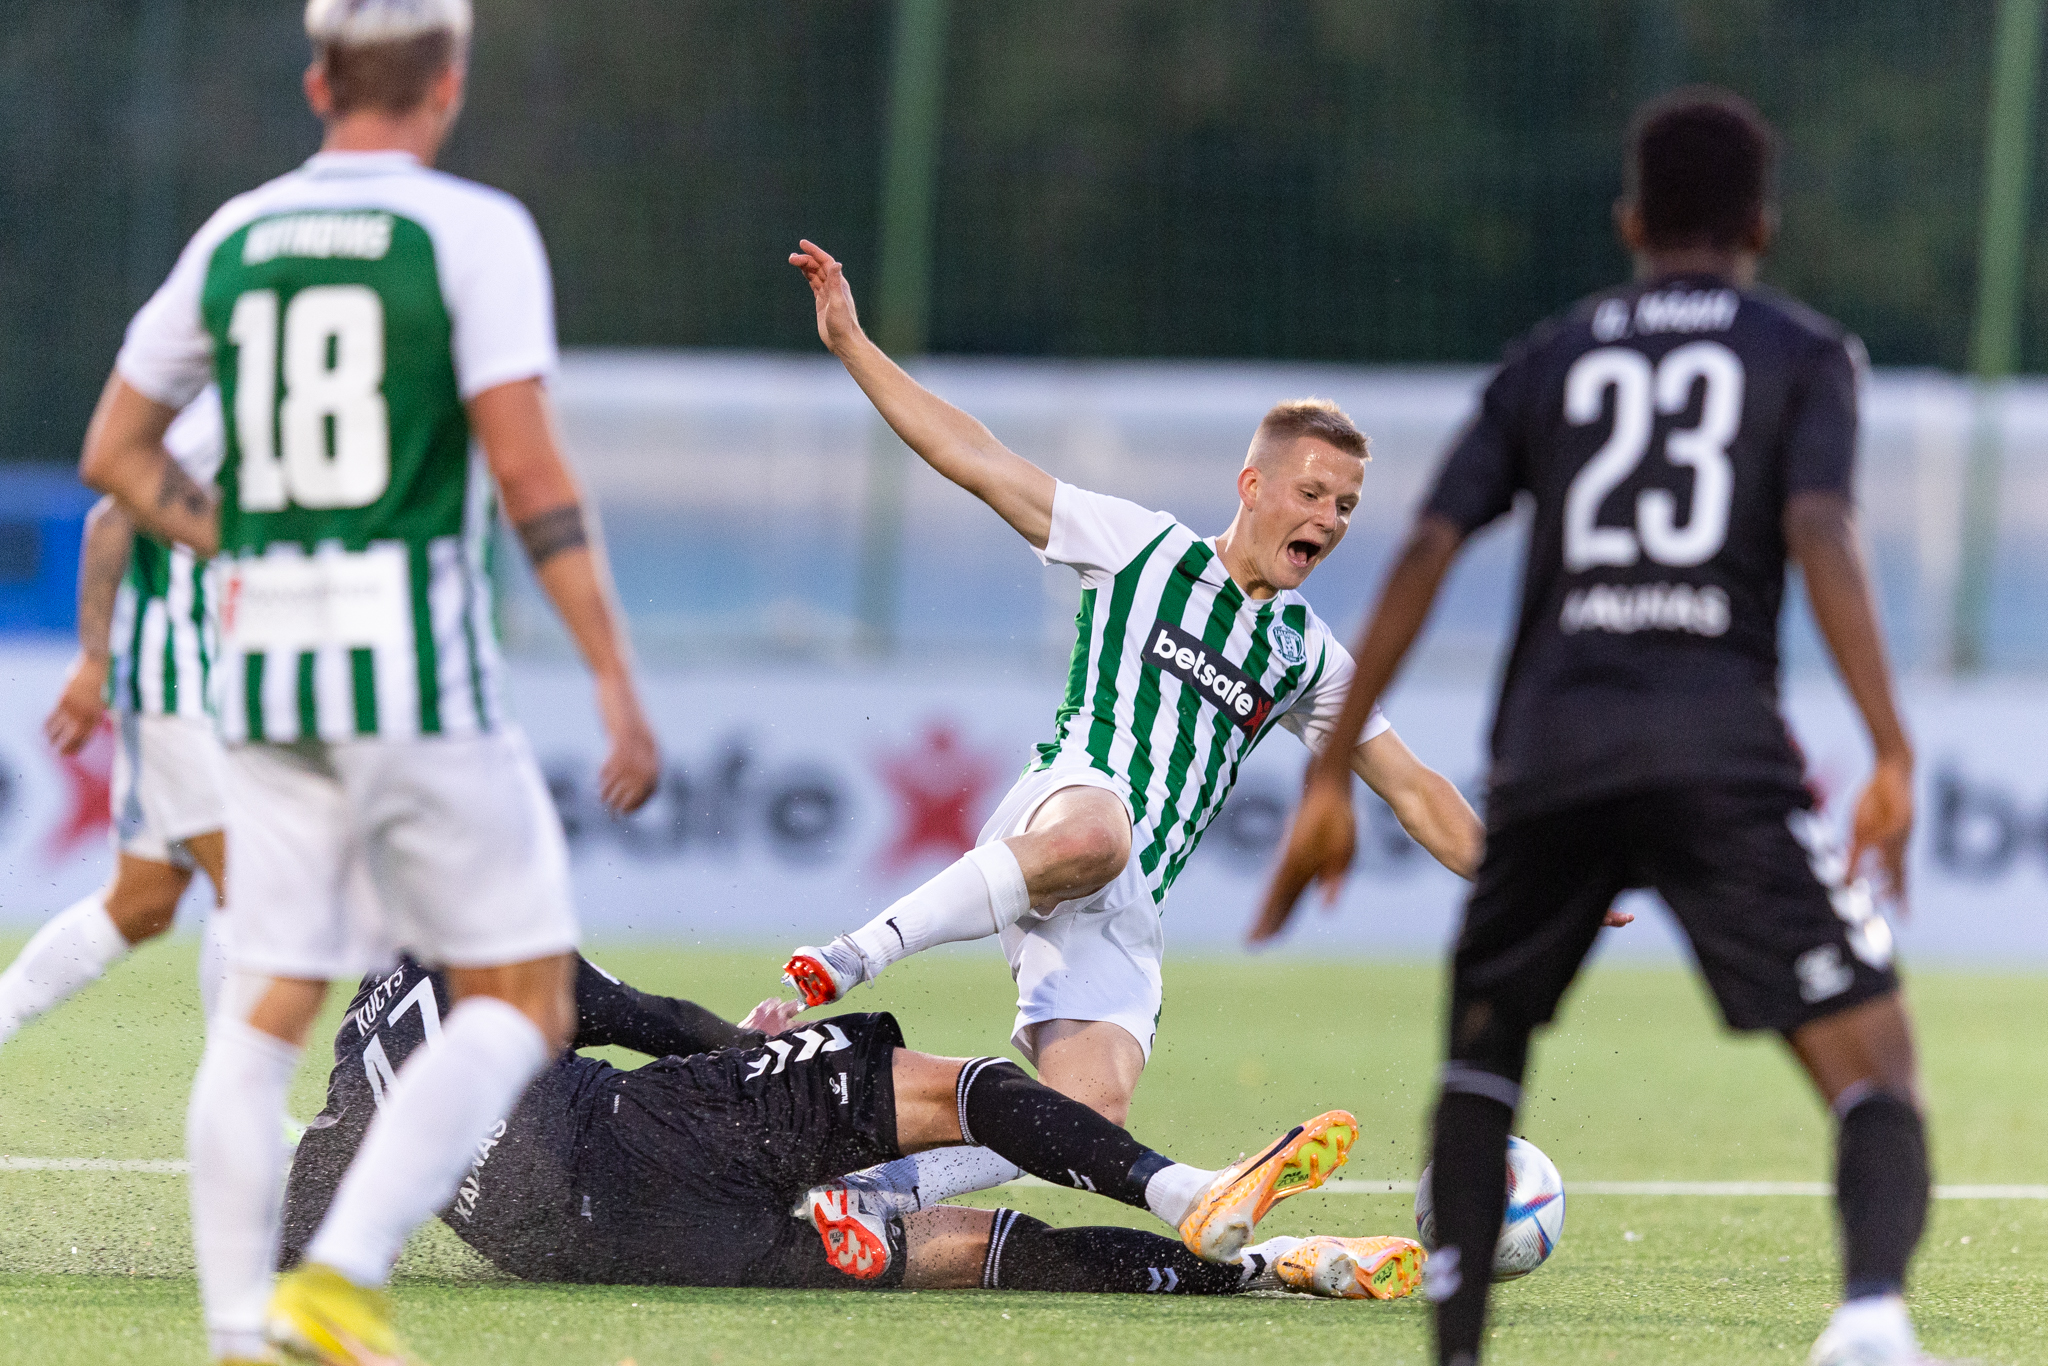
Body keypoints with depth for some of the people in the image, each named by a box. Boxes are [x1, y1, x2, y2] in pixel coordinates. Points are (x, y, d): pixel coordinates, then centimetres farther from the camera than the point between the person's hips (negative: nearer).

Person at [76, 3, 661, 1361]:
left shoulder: (233, 239, 10)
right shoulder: (474, 232, -6)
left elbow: (118, 453, 16)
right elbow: (527, 467, -13)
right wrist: (617, 678, -11)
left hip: (265, 672, 5)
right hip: (418, 665, -5)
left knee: (270, 1008, 9)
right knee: (520, 1003, 3)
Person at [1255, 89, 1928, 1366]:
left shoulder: (1550, 360, 19)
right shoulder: (1803, 352, 12)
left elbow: (1427, 553, 10)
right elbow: (1819, 531, -6)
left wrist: (1333, 775, 11)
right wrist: (1893, 753, -13)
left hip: (1550, 752, 3)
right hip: (1725, 755, -3)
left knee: (1484, 1045, 25)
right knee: (1876, 1067, -5)